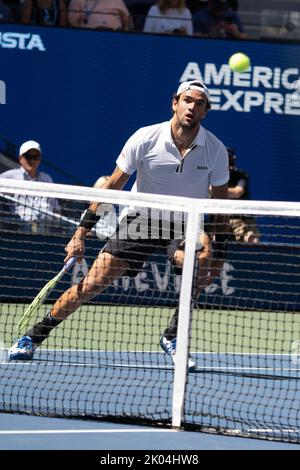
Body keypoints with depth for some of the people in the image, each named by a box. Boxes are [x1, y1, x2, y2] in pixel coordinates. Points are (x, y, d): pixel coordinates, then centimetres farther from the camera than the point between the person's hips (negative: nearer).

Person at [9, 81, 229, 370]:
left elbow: (221, 203, 2)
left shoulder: (215, 150, -10)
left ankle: (172, 336, -18)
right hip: (140, 218, 0)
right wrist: (81, 234, -6)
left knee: (203, 253, -34)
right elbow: (111, 186, -4)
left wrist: (219, 255, -2)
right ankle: (33, 337, 7)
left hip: (185, 225, 1)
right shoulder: (145, 139, -13)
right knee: (91, 284, -11)